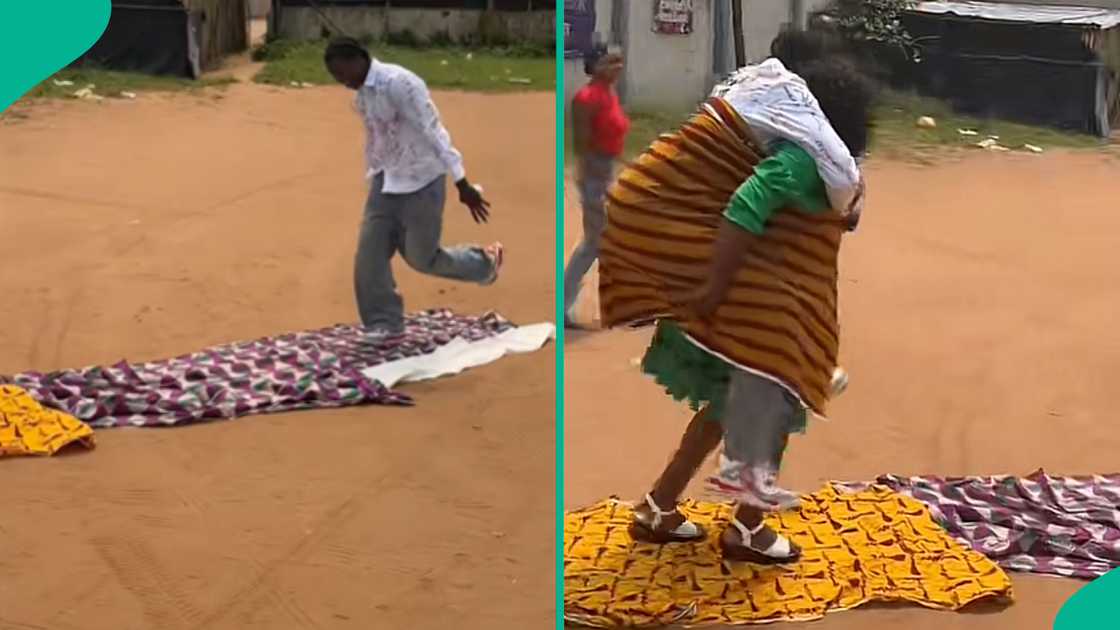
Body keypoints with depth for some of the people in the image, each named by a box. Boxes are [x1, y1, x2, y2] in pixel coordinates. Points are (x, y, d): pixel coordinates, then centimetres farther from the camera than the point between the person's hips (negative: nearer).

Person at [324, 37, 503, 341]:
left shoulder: (400, 83, -23)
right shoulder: (361, 95, 4)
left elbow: (433, 132, -25)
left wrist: (462, 184, -26)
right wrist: (373, 177, 24)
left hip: (422, 181, -8)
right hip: (387, 180, 8)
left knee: (421, 257, 3)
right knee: (370, 252, -1)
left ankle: (485, 263, 28)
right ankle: (384, 322, 10)